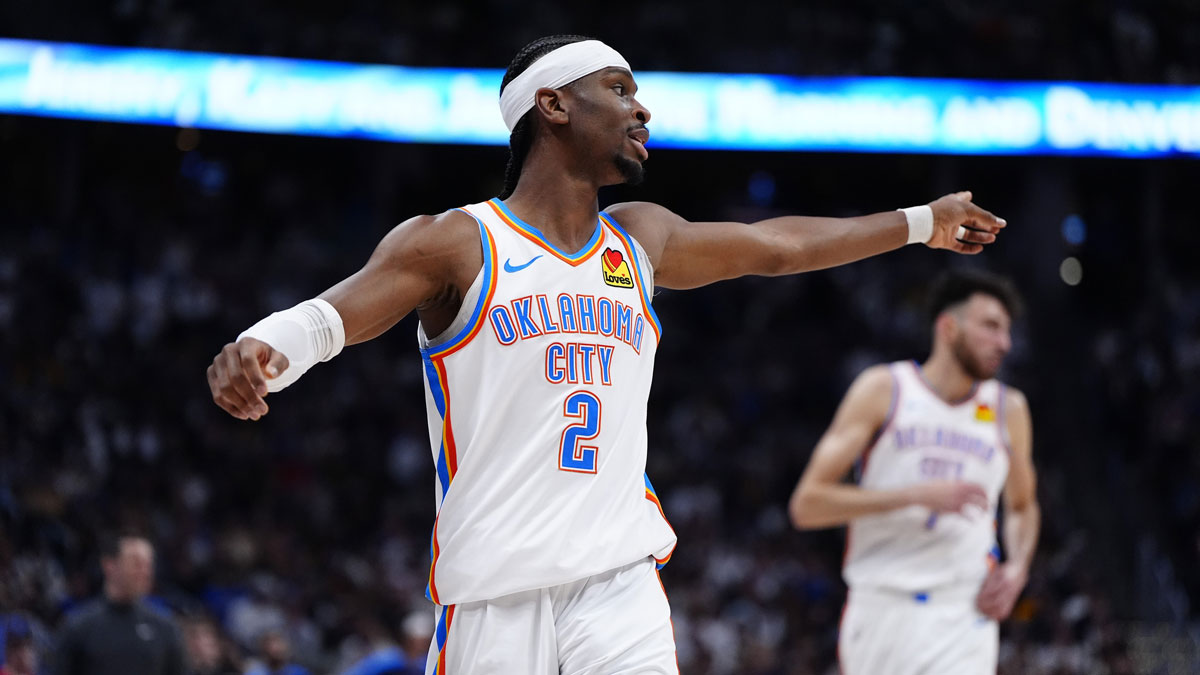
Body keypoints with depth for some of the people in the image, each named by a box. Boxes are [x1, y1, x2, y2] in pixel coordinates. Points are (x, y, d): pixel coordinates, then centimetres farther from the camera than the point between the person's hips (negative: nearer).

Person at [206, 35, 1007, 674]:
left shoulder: (642, 239, 17)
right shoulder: (453, 243, -1)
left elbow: (777, 244, 31)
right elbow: (335, 312, -15)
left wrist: (920, 223, 40)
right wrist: (258, 349, -38)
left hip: (619, 577, 4)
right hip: (495, 589, -4)